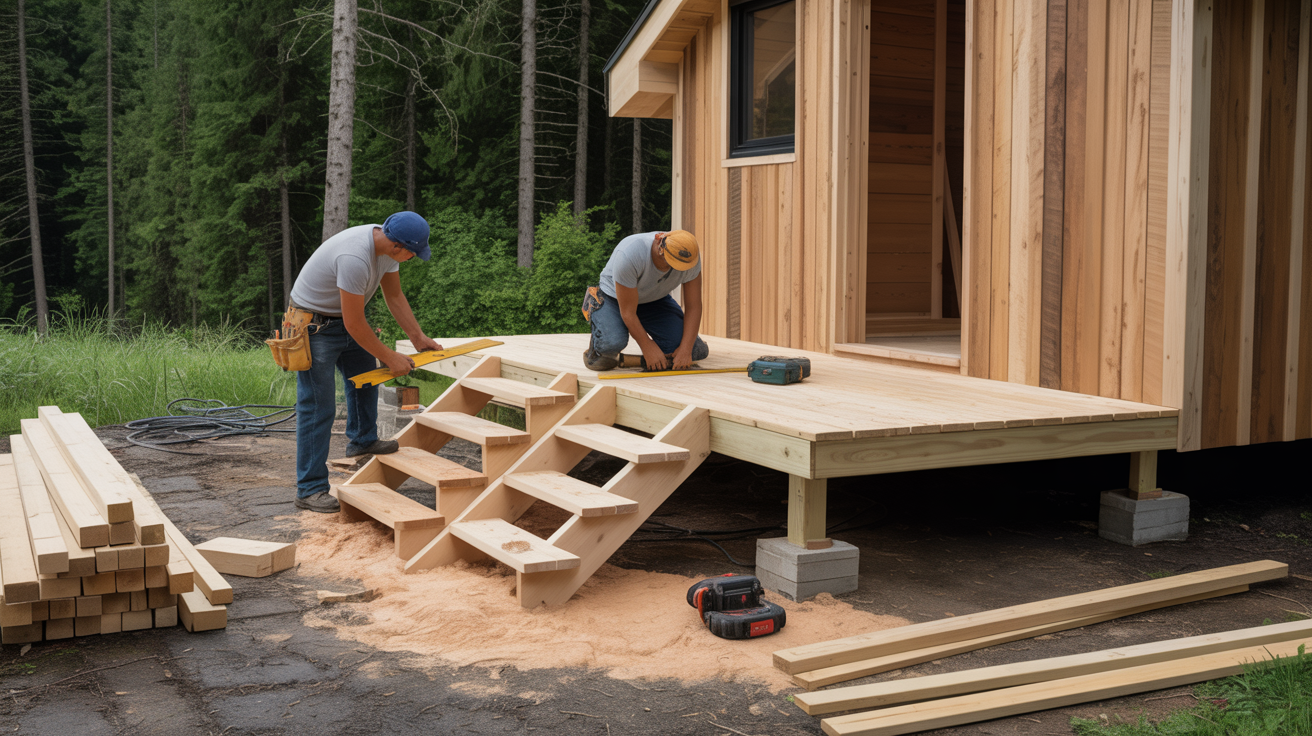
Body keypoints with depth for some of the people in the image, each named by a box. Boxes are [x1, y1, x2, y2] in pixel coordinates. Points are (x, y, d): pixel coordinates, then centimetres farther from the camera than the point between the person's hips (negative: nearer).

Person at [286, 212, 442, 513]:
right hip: (315, 325, -9)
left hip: (344, 317, 9)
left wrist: (418, 337, 3)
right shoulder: (355, 259, -36)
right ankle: (310, 490, -4)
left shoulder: (388, 243, -7)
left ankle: (362, 440, 45)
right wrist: (390, 358, -18)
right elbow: (354, 325, -29)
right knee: (317, 406, -8)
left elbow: (394, 296, 7)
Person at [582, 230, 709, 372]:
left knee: (698, 352, -13)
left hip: (655, 300, 4)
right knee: (612, 344, -37)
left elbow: (694, 307, -17)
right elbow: (628, 311, -29)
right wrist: (648, 348, -24)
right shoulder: (628, 255, -39)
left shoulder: (692, 257, -26)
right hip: (615, 299, -4)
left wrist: (686, 349, -25)